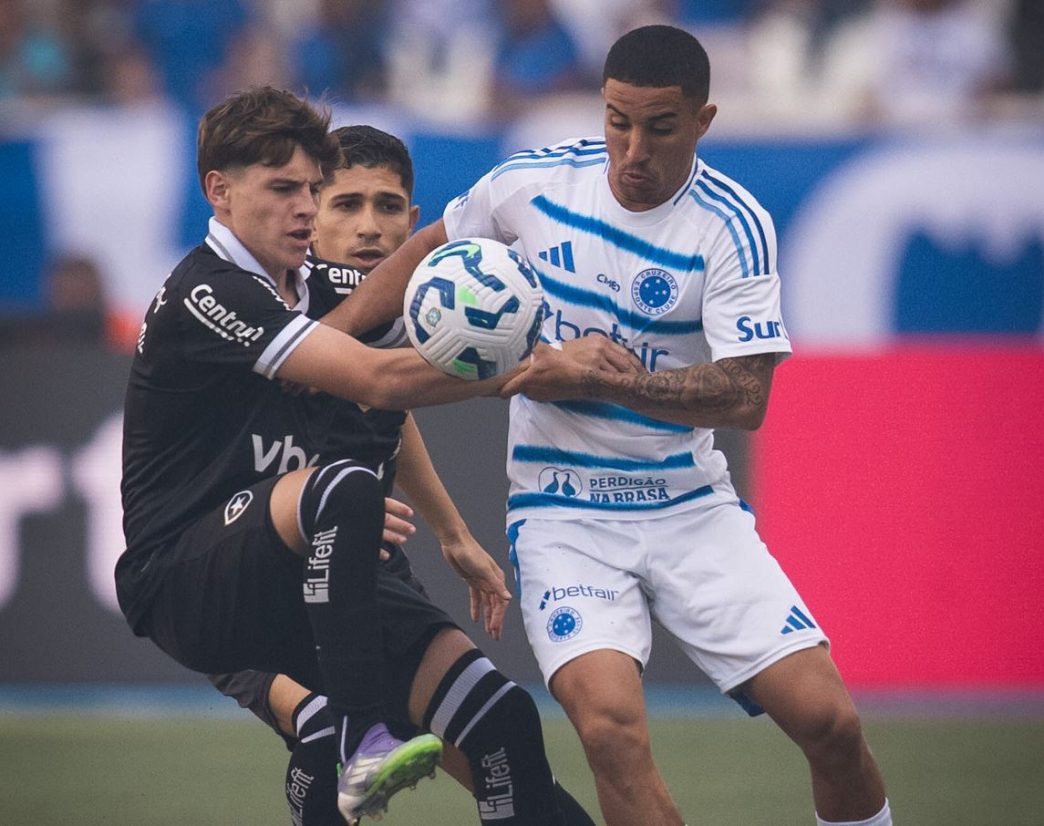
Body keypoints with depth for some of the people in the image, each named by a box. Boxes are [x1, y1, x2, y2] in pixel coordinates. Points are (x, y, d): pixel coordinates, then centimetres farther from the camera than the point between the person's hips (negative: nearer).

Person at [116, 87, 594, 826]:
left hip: (290, 584, 9)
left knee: (502, 718, -10)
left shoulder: (298, 286, 14)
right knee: (344, 487, -39)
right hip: (185, 583, -9)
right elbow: (379, 380, -26)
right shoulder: (207, 295, -16)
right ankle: (362, 747, -37)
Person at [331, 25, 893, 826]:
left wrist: (601, 379, -26)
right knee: (612, 724, -26)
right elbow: (428, 251, 14)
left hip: (691, 508, 0)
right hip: (563, 511, 0)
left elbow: (744, 397, -19)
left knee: (828, 719, -10)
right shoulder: (533, 181, -5)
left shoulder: (734, 227, -11)